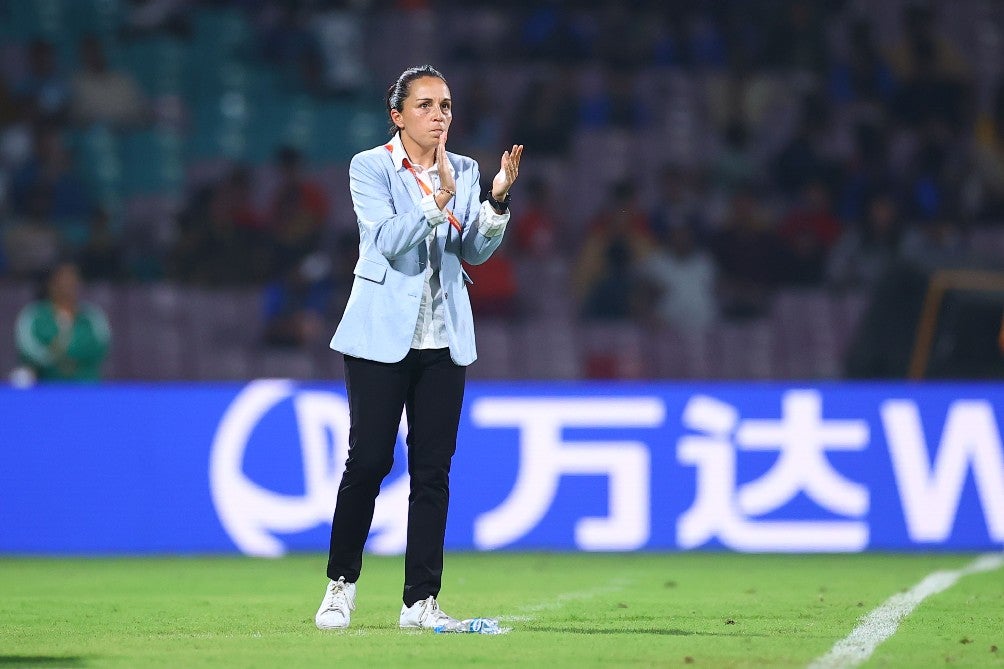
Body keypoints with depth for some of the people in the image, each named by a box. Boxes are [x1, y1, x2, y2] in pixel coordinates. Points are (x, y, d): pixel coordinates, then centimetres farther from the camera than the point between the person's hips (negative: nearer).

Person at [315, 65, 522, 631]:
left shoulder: (465, 171, 9)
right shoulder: (371, 167, -4)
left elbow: (477, 251, 2)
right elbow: (389, 239, -17)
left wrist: (498, 200, -14)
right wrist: (439, 197, -29)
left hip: (444, 339, 4)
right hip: (383, 334, -4)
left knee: (433, 467, 1)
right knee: (369, 460, -5)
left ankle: (421, 600, 4)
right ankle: (341, 585, 12)